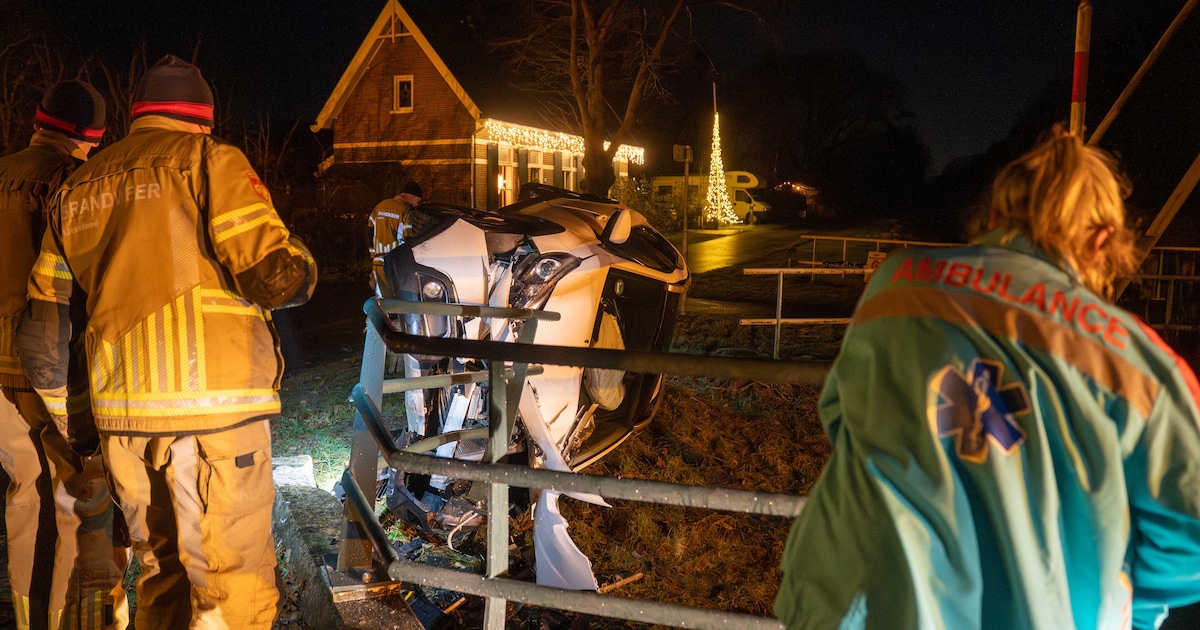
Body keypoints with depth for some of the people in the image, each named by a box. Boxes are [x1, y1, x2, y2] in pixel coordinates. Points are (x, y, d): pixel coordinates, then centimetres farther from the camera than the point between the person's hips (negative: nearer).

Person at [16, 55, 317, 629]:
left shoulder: (78, 186, 18)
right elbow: (276, 275, -12)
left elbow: (40, 323, 17)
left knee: (161, 575, 20)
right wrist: (300, 263, 10)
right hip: (213, 408, -6)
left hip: (120, 412, 6)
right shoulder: (209, 159, -1)